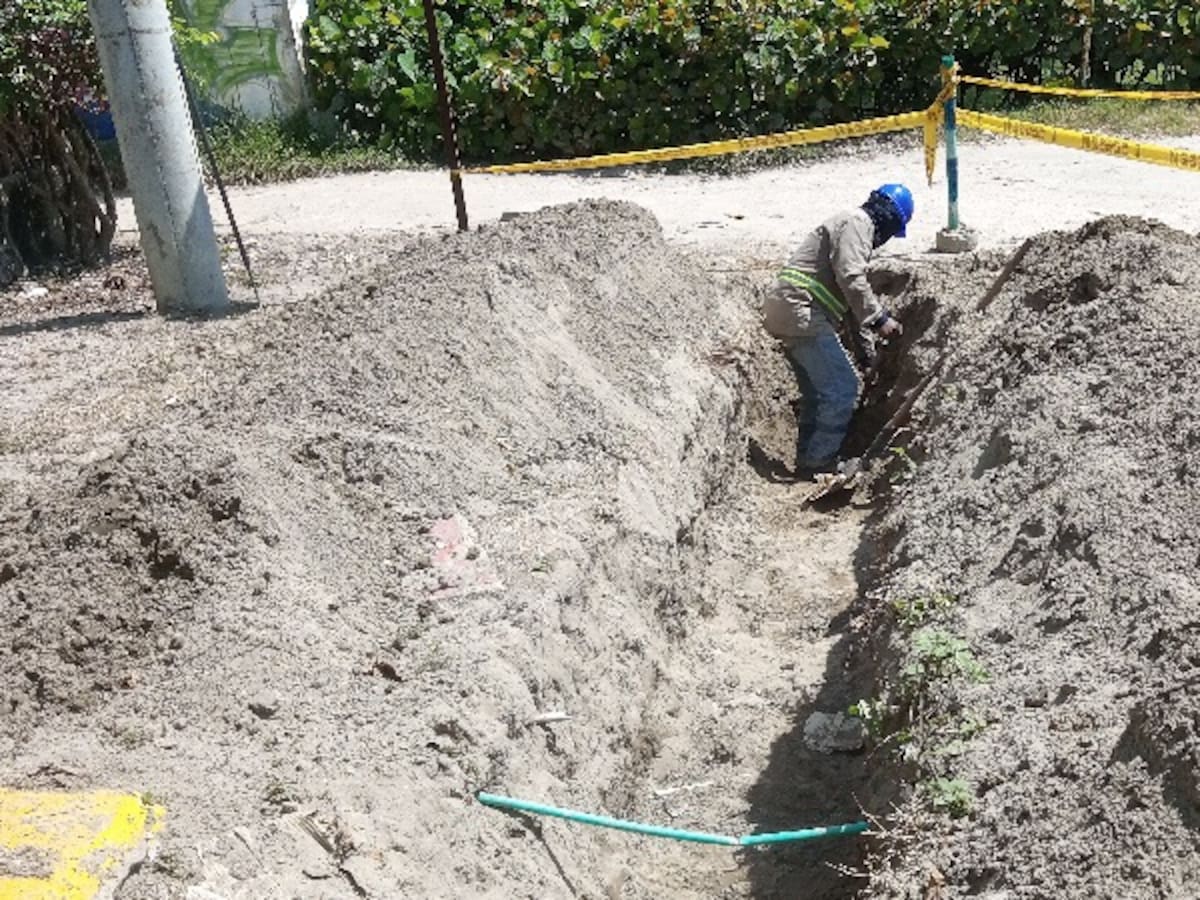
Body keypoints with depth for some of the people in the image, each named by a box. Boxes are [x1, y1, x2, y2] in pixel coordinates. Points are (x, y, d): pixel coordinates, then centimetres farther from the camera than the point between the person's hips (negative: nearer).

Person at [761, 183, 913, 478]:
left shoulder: (852, 225, 27)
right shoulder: (857, 222, -6)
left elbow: (849, 297, 28)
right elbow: (850, 278, -20)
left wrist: (866, 342, 24)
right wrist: (880, 318, -17)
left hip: (786, 313, 11)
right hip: (801, 313, -11)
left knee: (818, 392, 18)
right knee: (842, 388, -8)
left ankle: (808, 461, 24)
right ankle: (819, 461, -3)